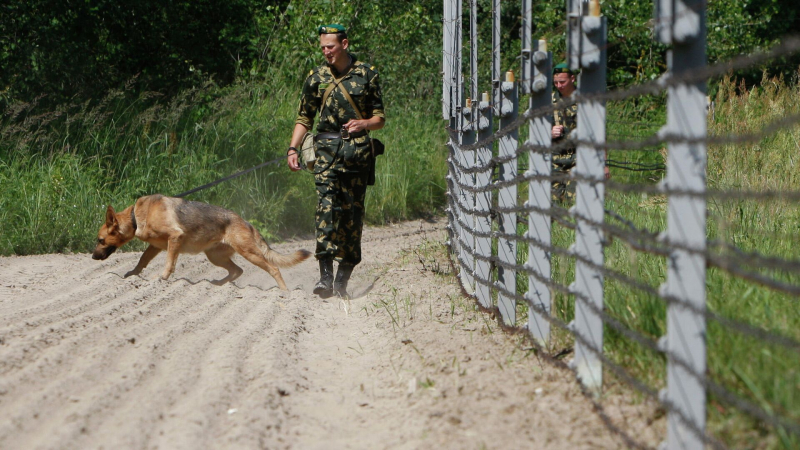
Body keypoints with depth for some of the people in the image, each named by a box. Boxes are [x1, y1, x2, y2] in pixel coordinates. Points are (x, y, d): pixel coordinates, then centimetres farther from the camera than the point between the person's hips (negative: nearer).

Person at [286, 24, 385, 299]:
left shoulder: (366, 75, 6)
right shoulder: (316, 78, 10)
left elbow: (380, 118, 10)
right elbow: (304, 119, 15)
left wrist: (363, 123, -12)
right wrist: (293, 149, 1)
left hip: (358, 151, 0)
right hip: (327, 150, 0)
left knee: (352, 214, 1)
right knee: (326, 207, -17)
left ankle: (342, 279, 10)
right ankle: (325, 276, -25)